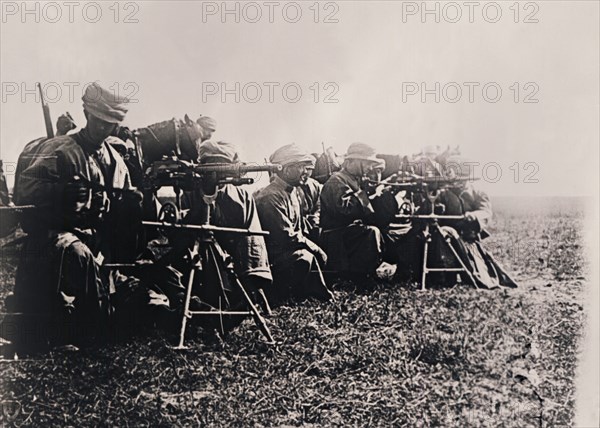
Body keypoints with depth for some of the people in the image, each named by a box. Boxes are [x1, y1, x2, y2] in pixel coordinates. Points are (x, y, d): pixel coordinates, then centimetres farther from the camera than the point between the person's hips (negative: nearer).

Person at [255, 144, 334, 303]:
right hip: (274, 252, -10)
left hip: (289, 246, 10)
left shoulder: (292, 191, 12)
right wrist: (313, 247, -17)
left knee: (320, 256, 2)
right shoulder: (271, 196, -22)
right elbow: (286, 236, -26)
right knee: (305, 258, -28)